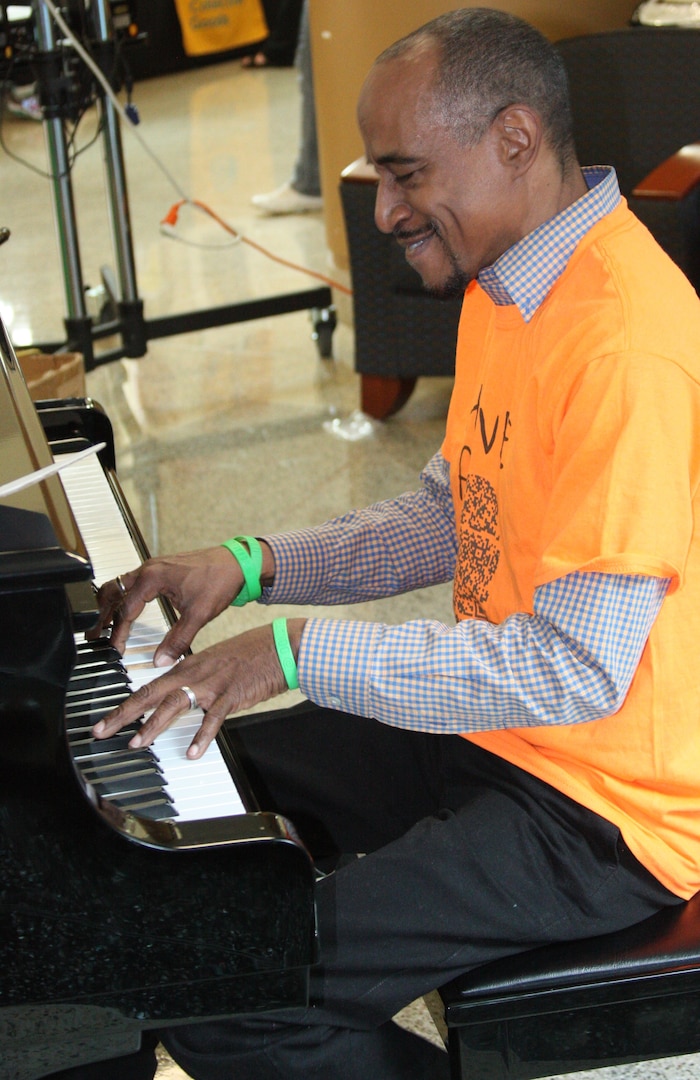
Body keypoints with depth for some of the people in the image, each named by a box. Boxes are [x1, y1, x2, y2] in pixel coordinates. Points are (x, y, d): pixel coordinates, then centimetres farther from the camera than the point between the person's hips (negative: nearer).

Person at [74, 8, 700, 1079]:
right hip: (494, 719, 10)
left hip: (607, 806, -10)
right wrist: (252, 567, 3)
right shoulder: (509, 284, 6)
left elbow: (578, 668, -29)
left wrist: (297, 652, -25)